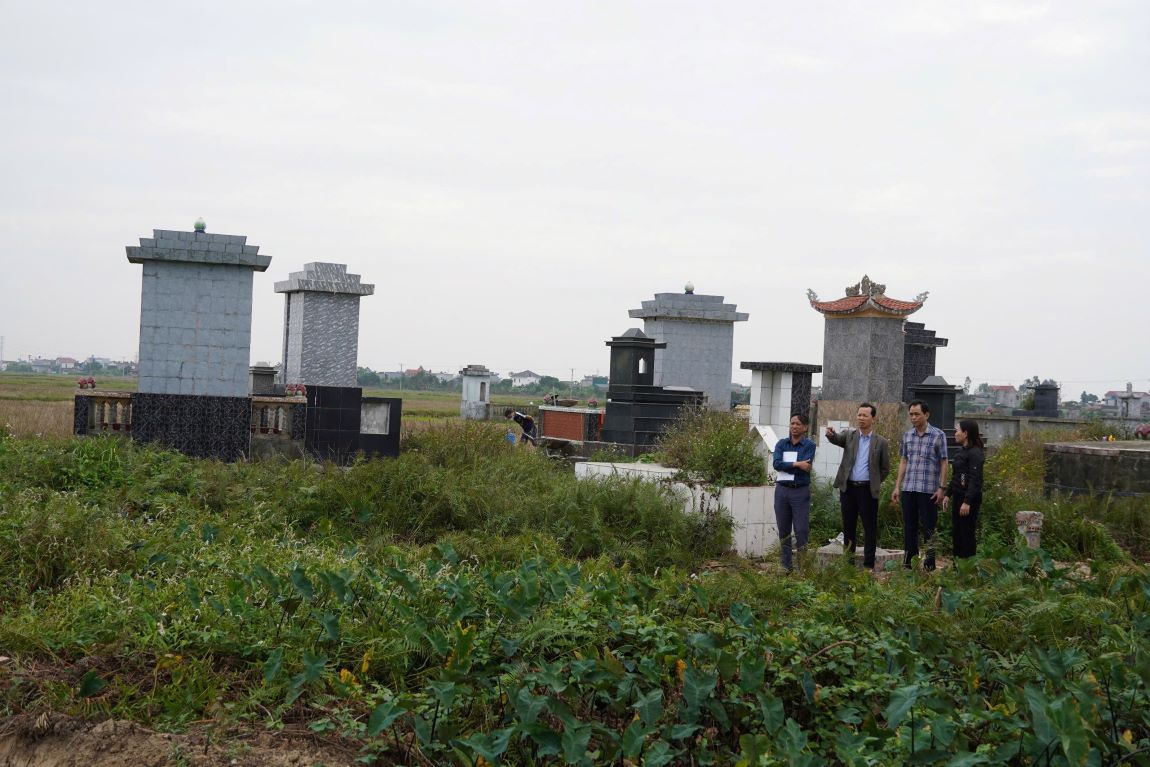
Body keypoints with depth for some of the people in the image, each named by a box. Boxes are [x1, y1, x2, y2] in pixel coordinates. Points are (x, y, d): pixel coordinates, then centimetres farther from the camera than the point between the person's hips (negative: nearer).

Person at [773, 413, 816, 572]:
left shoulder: (809, 445, -1)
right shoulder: (782, 443, 8)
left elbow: (805, 467, -15)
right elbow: (776, 464, -7)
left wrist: (785, 466, -8)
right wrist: (796, 465, -15)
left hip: (800, 491, -4)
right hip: (782, 490, 4)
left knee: (801, 531, -4)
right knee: (783, 530, 9)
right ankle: (786, 566, 17)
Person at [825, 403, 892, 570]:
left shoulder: (881, 442, 2)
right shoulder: (850, 436, 7)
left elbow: (885, 469, 8)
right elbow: (837, 439, -14)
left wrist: (874, 483, 5)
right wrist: (831, 433, -35)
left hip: (868, 490, -2)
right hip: (848, 487, 2)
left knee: (870, 528, 1)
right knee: (848, 526, 9)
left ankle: (868, 565, 7)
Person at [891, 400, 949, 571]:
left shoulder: (938, 435, -3)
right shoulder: (907, 435, 10)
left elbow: (943, 463, -3)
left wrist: (942, 488, -8)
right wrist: (897, 486, 10)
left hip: (929, 490, -4)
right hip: (908, 489, 4)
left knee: (928, 527, 2)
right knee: (909, 527, 9)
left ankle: (929, 565, 10)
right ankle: (908, 563, 18)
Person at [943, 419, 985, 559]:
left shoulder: (975, 453, -15)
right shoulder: (962, 451, 14)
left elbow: (975, 480, -21)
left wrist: (967, 501, -24)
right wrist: (948, 494, 19)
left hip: (969, 498, -9)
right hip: (958, 496, 9)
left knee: (966, 533, -4)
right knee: (957, 531, 13)